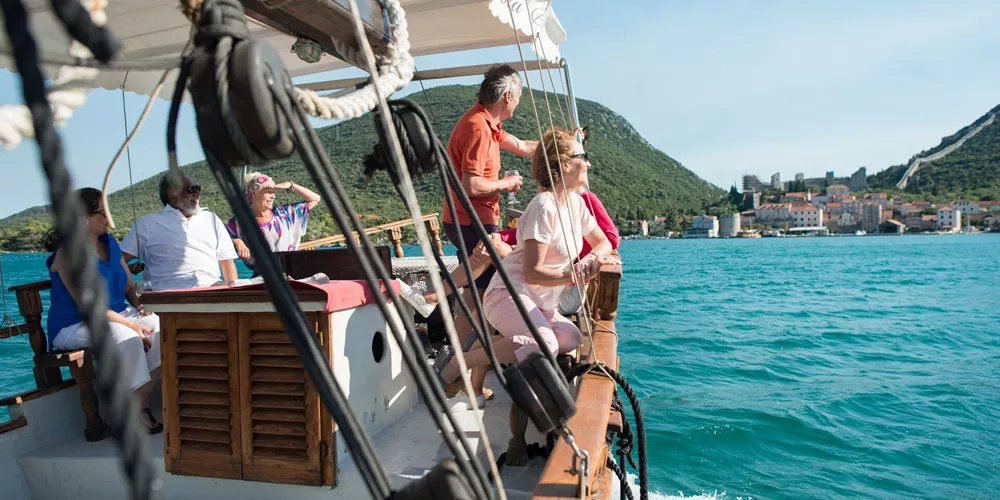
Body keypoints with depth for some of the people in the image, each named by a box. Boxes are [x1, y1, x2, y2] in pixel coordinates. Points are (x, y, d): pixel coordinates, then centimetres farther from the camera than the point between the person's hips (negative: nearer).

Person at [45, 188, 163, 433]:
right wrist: (131, 324, -26)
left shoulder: (110, 243, 9)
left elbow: (130, 286, 14)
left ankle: (140, 401, -15)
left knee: (159, 326, -20)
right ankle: (138, 412, -19)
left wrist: (139, 305, -8)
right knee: (127, 338, -34)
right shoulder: (68, 253, -13)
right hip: (74, 327, -7)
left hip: (117, 315, 7)